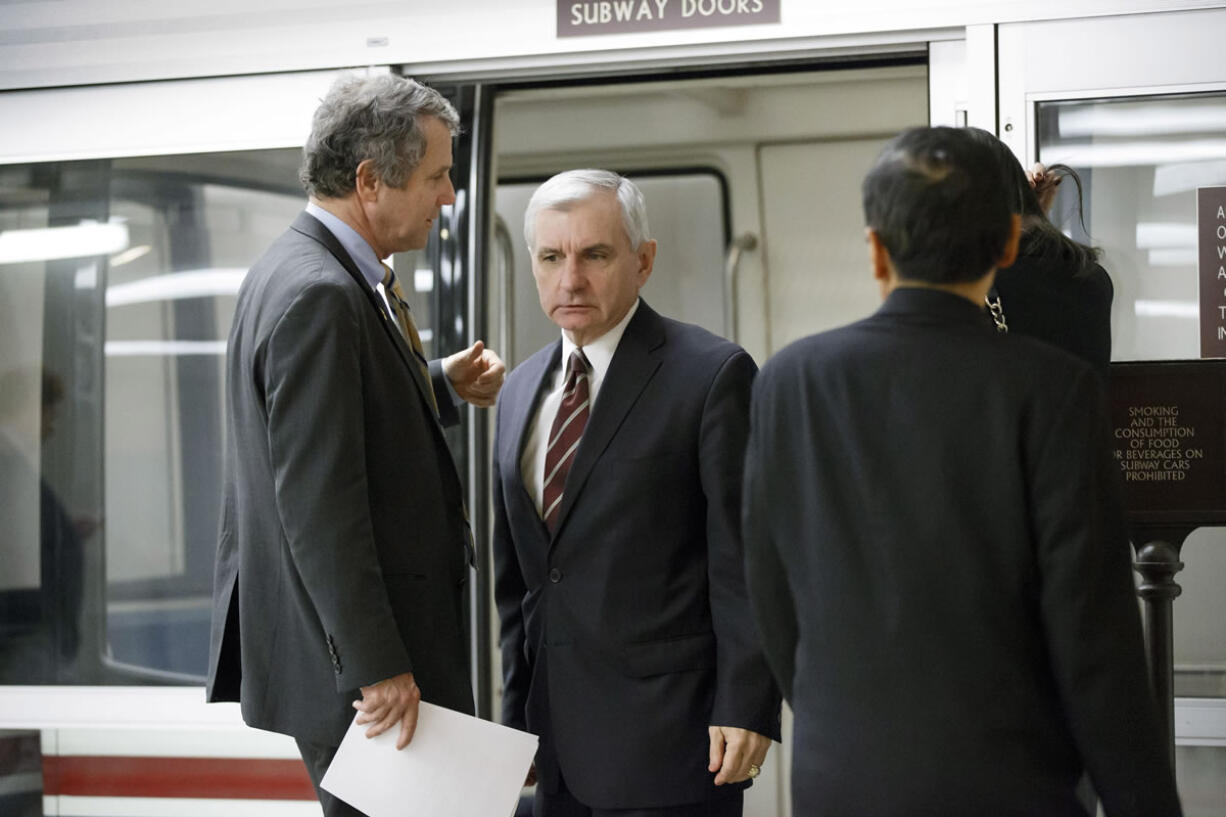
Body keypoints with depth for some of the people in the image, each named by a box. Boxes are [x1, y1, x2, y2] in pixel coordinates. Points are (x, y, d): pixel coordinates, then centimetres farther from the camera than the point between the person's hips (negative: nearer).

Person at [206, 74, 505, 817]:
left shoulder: (306, 271, 11)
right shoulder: (318, 295, -20)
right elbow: (318, 502, -24)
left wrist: (440, 386, 10)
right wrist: (376, 668, -22)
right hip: (355, 655, -10)